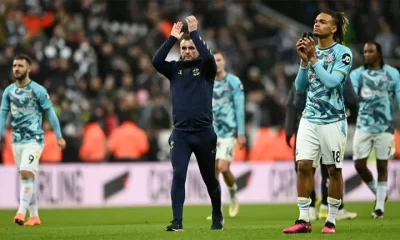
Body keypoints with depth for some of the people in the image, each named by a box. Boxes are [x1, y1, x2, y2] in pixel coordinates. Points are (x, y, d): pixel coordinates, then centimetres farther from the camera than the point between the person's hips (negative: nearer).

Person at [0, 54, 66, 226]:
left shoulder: (38, 90, -7)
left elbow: (50, 113, -3)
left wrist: (59, 137, -2)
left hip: (34, 139, -5)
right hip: (17, 140, 5)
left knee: (26, 174, -19)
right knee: (26, 177, 8)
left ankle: (22, 212, -22)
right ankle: (34, 217, 14)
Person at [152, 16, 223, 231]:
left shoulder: (206, 69, 3)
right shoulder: (175, 69, 7)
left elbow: (208, 57, -19)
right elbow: (156, 61, -10)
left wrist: (194, 32, -15)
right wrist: (172, 38, -11)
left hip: (204, 132, -1)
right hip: (180, 133, 1)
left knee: (210, 178, 11)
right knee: (178, 175, -11)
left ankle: (217, 216, 31)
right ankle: (177, 221, -12)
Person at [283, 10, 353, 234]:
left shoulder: (343, 53, -6)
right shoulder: (311, 50, 10)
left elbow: (332, 81, -18)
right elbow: (300, 88, 10)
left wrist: (313, 58, -15)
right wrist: (304, 61, -2)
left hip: (333, 120, -5)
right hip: (309, 118, 5)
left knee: (334, 170, 3)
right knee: (304, 165, -5)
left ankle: (331, 220, 10)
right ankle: (304, 220, -3)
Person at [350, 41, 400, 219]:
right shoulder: (357, 74, 5)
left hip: (385, 126, -2)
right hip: (363, 126, 2)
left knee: (382, 166, 1)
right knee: (359, 164, -2)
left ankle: (380, 206, 7)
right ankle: (378, 193, 23)